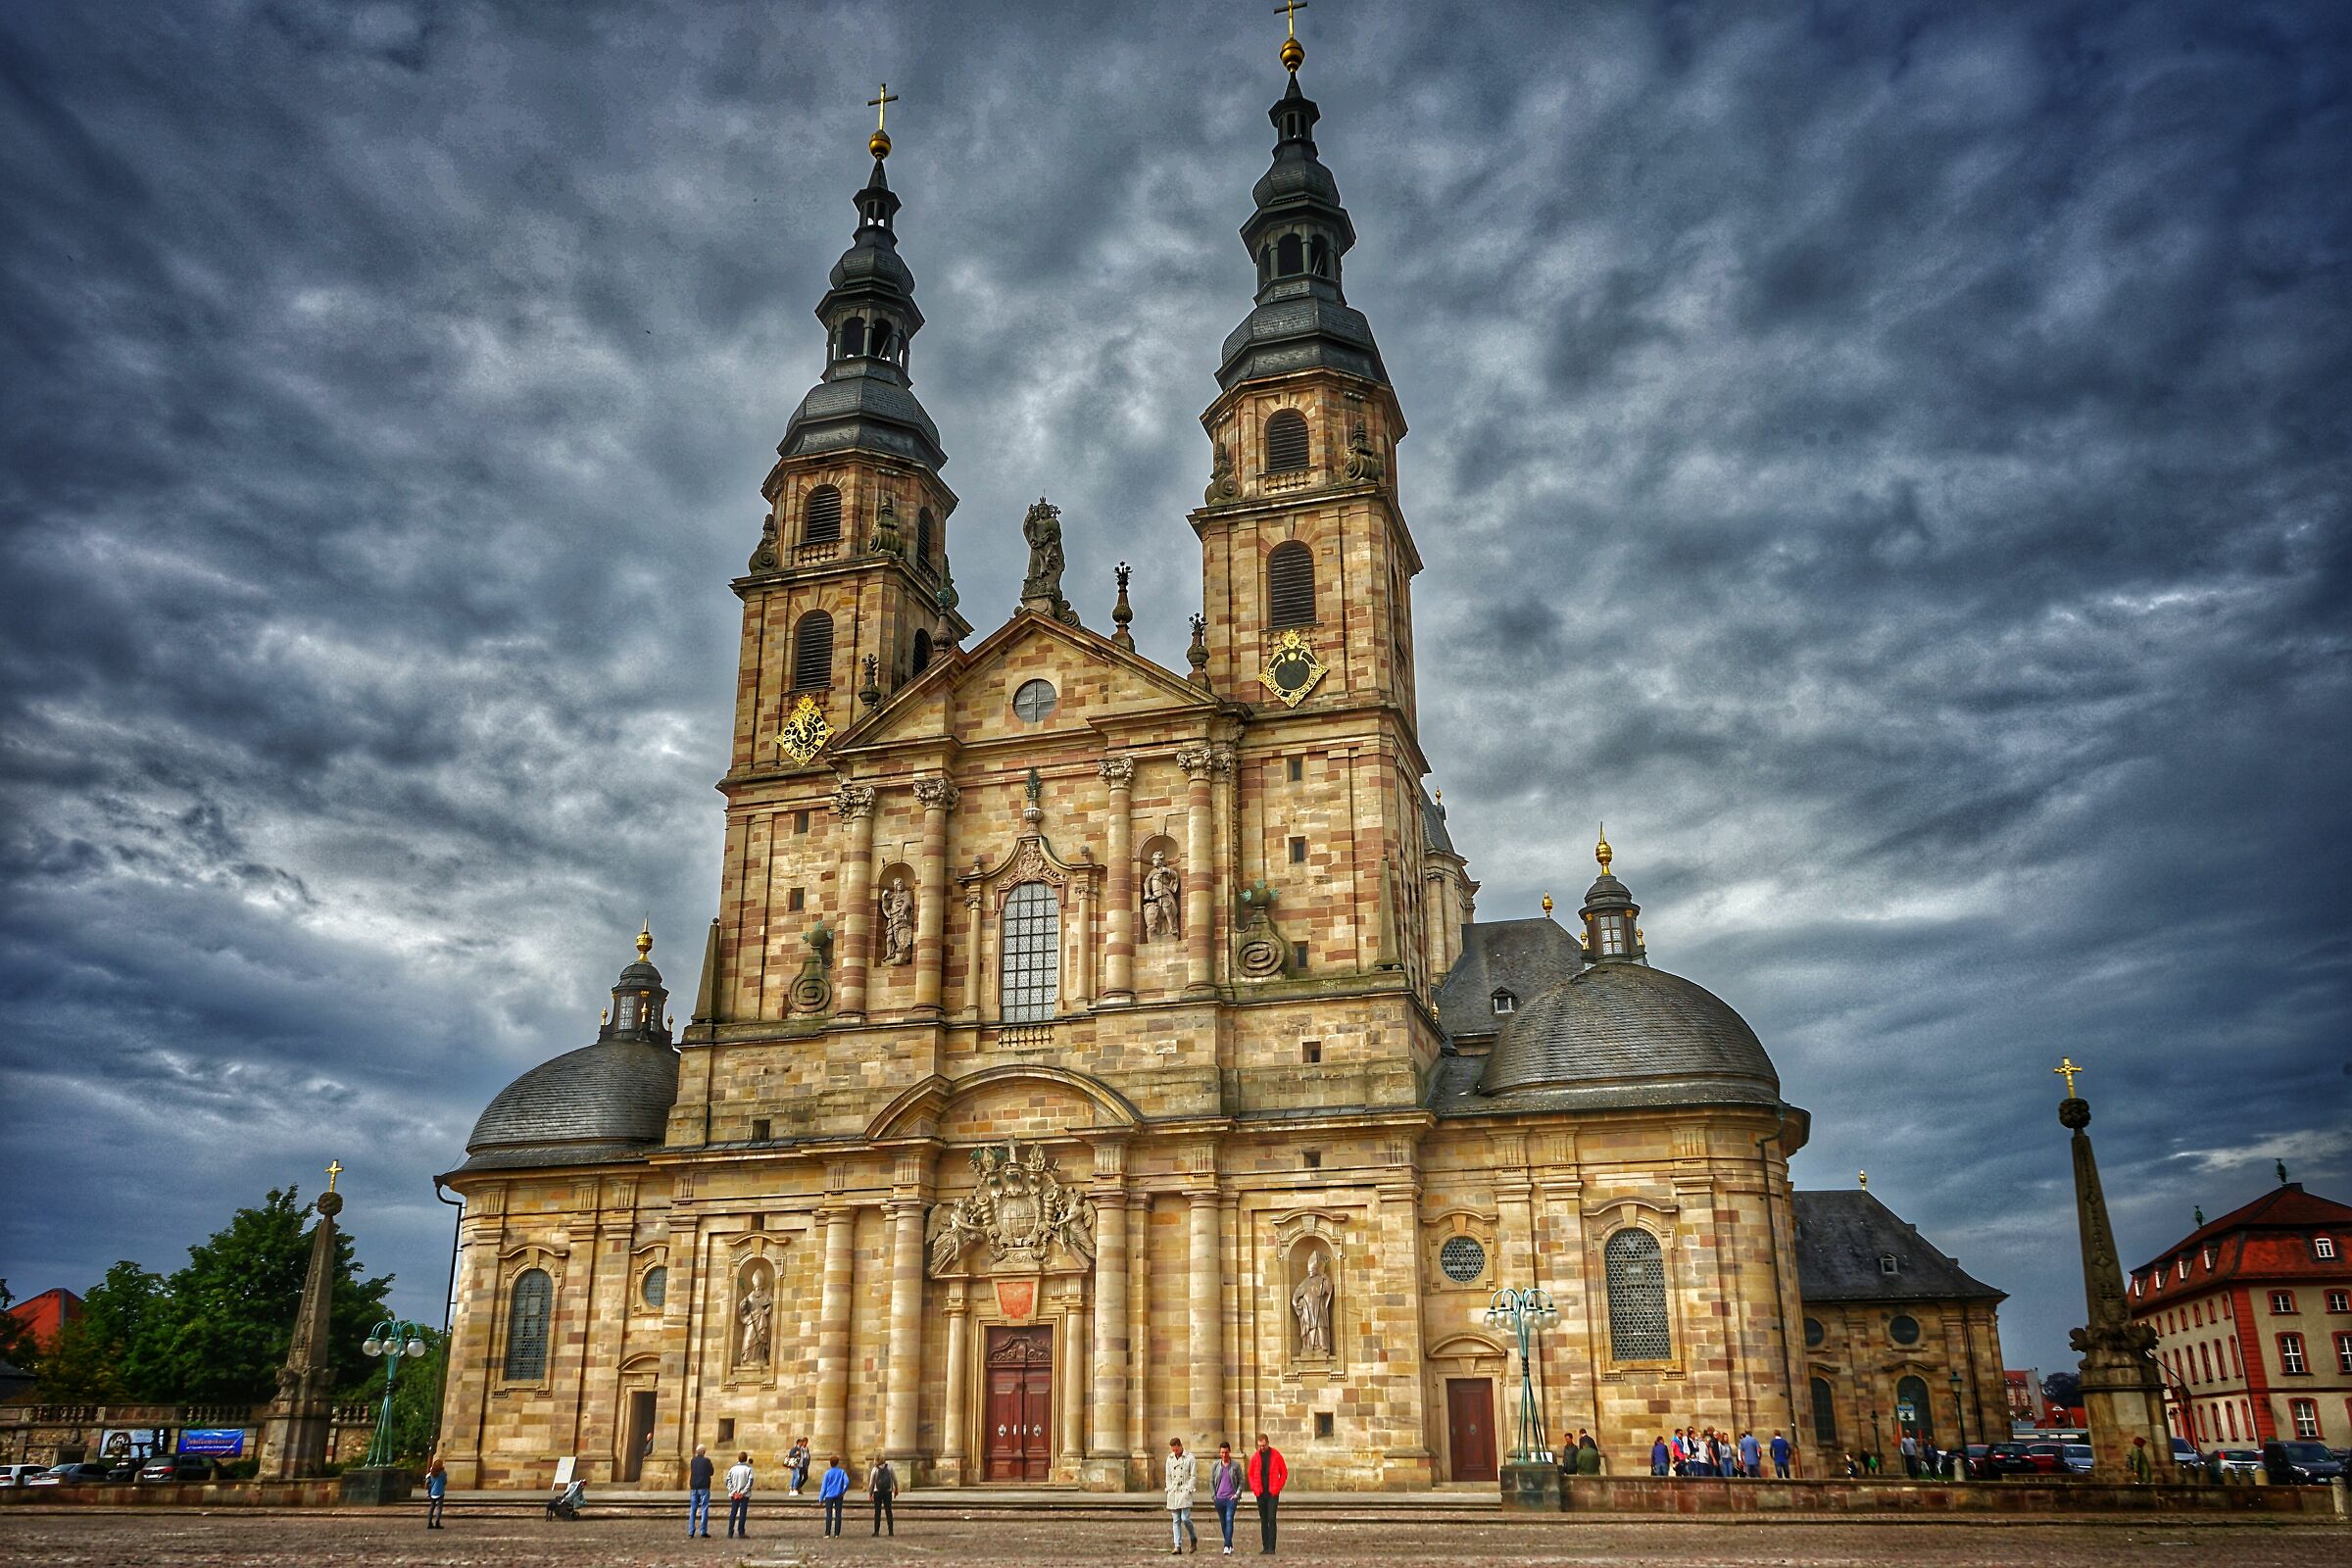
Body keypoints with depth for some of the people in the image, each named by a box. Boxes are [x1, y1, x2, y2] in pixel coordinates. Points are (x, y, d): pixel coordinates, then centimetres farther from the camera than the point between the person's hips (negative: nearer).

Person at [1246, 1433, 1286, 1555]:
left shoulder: (1276, 1455, -2)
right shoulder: (1255, 1457, 6)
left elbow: (1284, 1473, 2)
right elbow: (1250, 1474, 13)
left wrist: (1278, 1488, -7)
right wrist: (1254, 1488, 0)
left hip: (1272, 1493, -3)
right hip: (1260, 1493, 3)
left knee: (1271, 1519, -10)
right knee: (1263, 1520, 7)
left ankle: (1271, 1548, -9)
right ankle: (1265, 1547, 13)